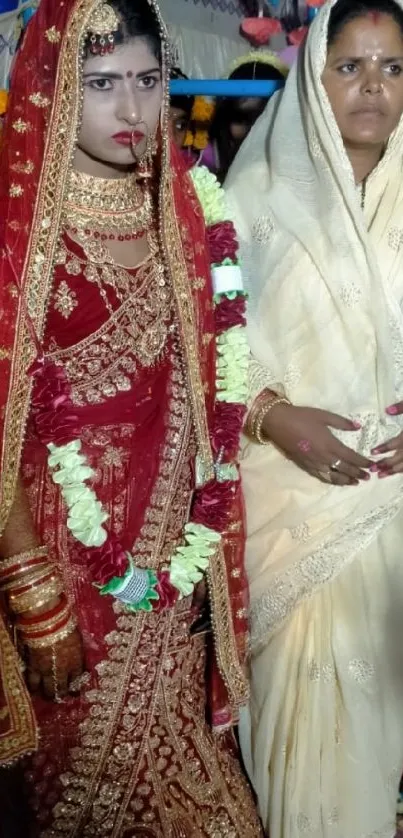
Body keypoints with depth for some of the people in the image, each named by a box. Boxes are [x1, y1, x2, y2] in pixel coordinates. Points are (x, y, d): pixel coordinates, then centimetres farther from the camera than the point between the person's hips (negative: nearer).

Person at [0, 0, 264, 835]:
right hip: (71, 556, -4)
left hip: (173, 560, 5)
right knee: (95, 770, 13)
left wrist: (202, 543, 8)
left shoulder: (182, 216, 3)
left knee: (175, 753, 18)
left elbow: (205, 396, 8)